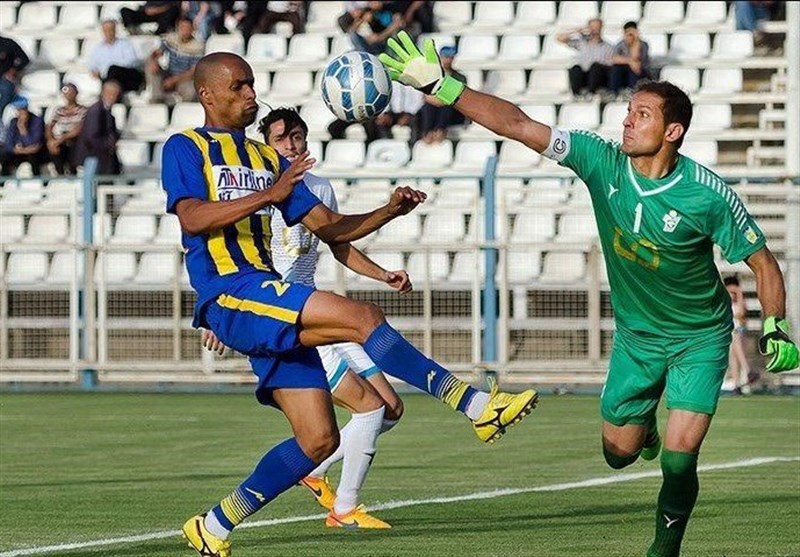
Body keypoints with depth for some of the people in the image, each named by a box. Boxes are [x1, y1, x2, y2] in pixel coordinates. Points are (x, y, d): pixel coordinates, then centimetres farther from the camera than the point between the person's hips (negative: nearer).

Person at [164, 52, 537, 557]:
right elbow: (193, 217, -15)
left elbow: (330, 228, 22)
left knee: (319, 439, 1)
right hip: (230, 294, -8)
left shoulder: (267, 158, 24)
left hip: (273, 301, 8)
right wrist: (268, 194, -24)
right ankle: (477, 406, -28)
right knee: (362, 317, -25)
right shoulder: (185, 149, 4)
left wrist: (388, 212, 4)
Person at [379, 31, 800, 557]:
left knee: (678, 458, -15)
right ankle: (645, 424, 51)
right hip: (635, 334, 4)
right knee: (619, 453, 14)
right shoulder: (602, 160, -17)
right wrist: (440, 85, -27)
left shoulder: (708, 196, -24)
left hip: (700, 339, -4)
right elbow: (517, 124, -20)